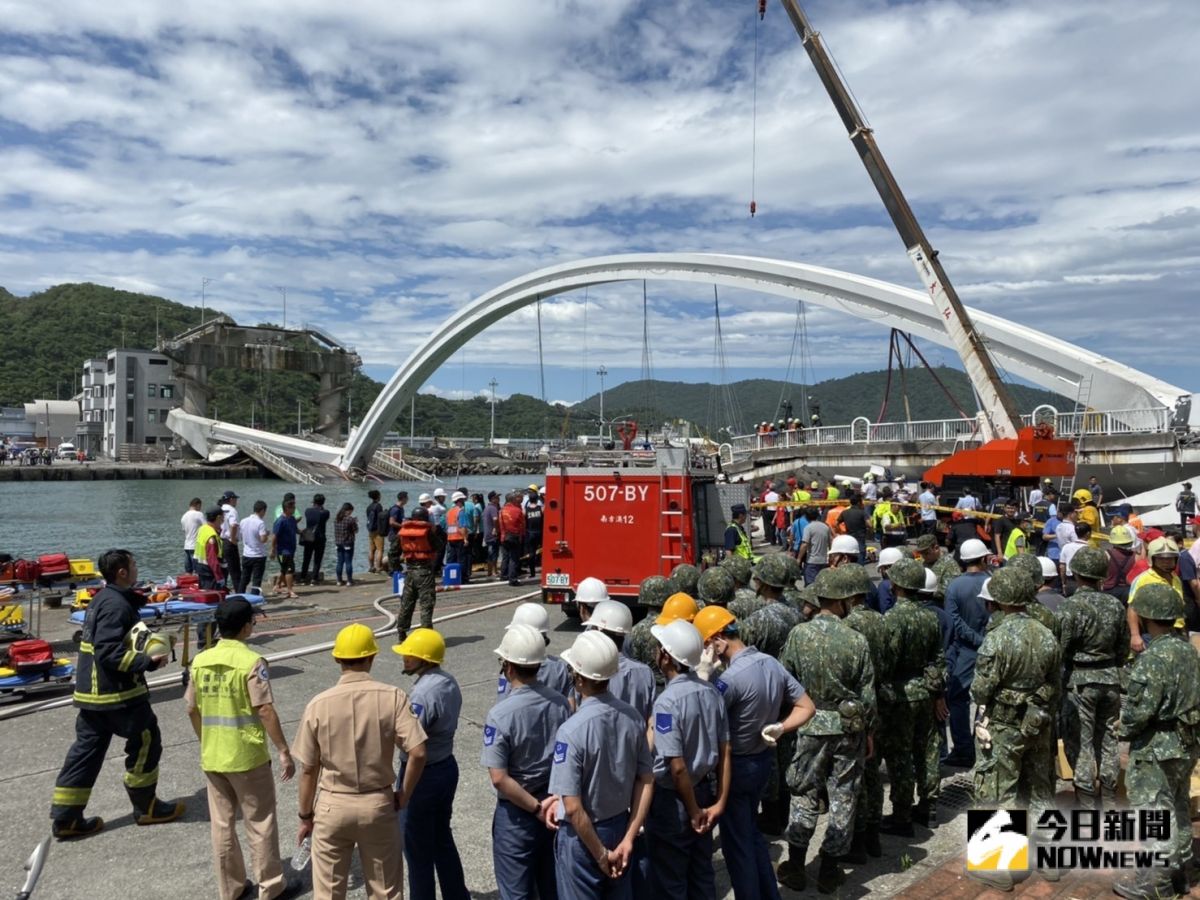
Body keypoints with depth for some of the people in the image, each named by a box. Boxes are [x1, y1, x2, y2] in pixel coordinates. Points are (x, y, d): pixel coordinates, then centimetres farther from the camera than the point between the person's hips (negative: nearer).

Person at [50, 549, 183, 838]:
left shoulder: (102, 599, 12)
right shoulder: (117, 605, -20)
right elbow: (109, 652, -27)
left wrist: (152, 643, 12)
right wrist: (148, 661, -24)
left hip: (92, 691, 10)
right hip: (116, 693, -10)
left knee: (87, 749, 13)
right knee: (146, 741, 5)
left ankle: (65, 817, 16)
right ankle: (146, 807, 16)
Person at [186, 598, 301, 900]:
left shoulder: (200, 661, 1)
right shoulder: (251, 662, -18)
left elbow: (192, 709, 8)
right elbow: (265, 711, -19)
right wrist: (284, 751, -12)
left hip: (212, 758, 6)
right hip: (247, 757, -6)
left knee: (221, 824, 15)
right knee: (260, 823, 8)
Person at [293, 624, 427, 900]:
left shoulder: (319, 704, -10)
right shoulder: (392, 697, -12)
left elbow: (308, 769, -4)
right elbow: (418, 753, -16)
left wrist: (305, 816, 9)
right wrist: (403, 796, 0)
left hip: (333, 806, 0)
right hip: (379, 804, 0)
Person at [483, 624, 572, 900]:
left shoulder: (500, 714, -22)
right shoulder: (560, 703, -8)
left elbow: (499, 778, -22)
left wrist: (536, 807, -14)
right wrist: (555, 800, 3)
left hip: (517, 813, -4)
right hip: (557, 808, 5)